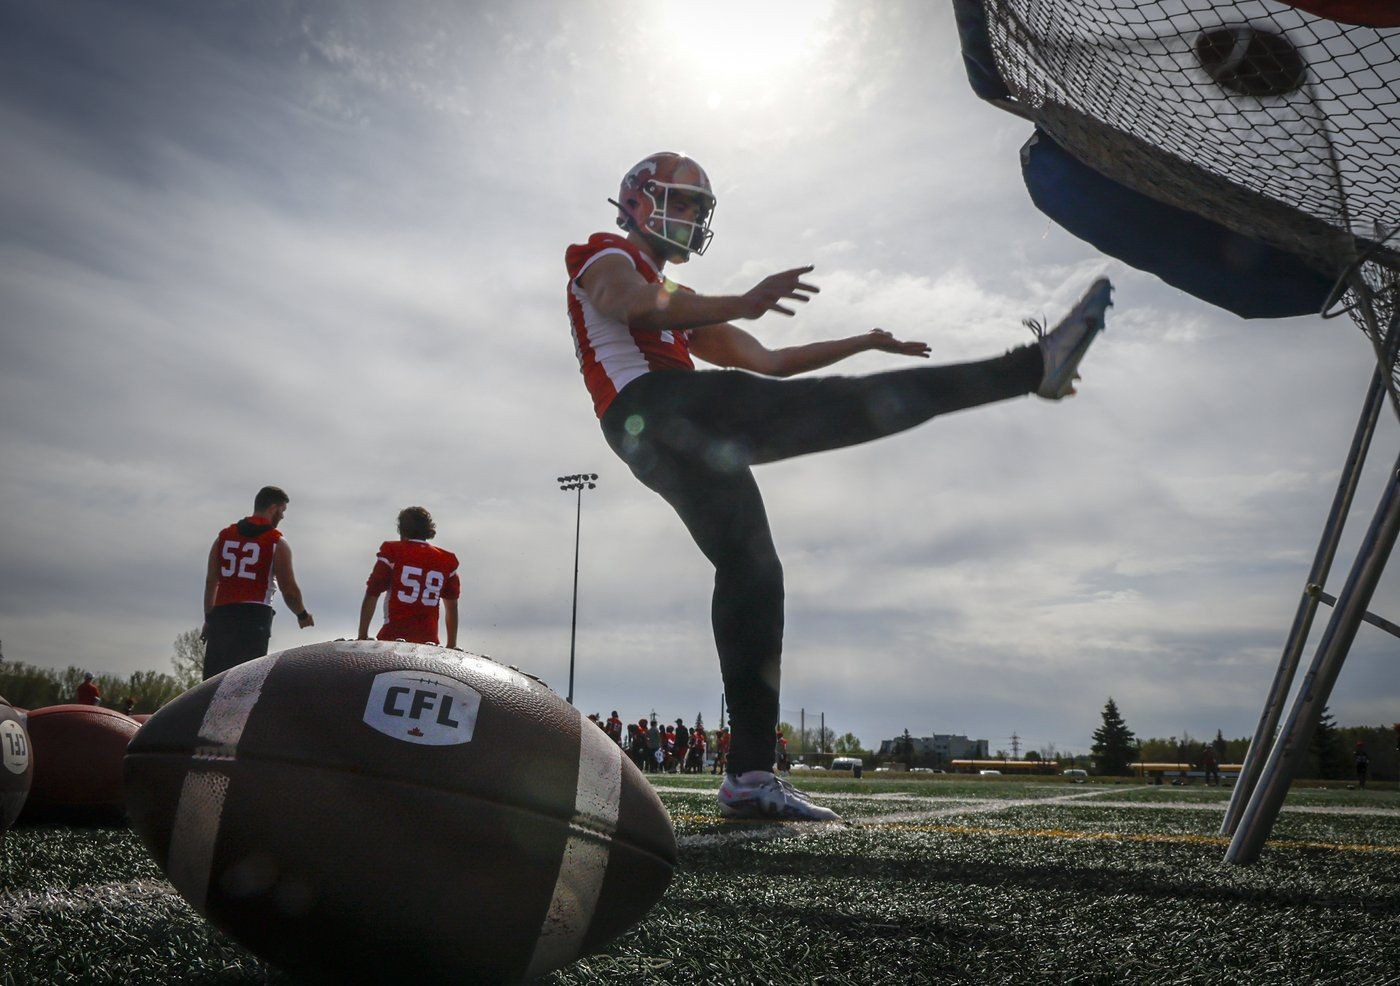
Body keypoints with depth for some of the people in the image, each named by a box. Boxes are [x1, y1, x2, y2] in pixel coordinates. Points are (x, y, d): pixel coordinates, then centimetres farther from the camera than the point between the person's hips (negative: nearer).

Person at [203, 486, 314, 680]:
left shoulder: (224, 536, 13)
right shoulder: (277, 543, -1)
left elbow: (210, 582, 14)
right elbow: (289, 589, -3)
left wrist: (209, 618, 21)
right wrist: (303, 615, 14)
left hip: (221, 615, 5)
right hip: (255, 616, -4)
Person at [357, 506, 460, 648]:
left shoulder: (392, 552, 2)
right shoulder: (446, 561, 10)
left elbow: (371, 595, -1)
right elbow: (452, 607, 14)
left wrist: (362, 636, 5)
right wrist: (452, 647, 20)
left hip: (393, 637, -3)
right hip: (428, 641, 3)